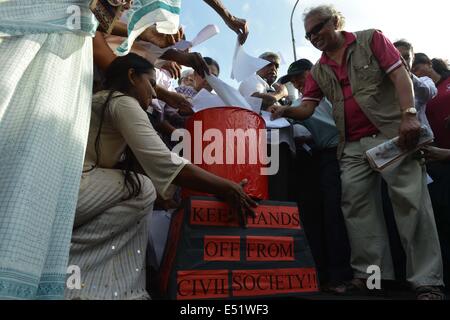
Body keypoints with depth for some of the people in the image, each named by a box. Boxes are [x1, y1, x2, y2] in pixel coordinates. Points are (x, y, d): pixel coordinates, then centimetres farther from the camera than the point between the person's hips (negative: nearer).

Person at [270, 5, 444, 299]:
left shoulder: (371, 39, 6)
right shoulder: (318, 72, 16)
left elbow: (400, 75, -4)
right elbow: (307, 109, 8)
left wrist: (409, 114, -18)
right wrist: (285, 111, -14)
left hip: (392, 133, -5)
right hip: (353, 147, 5)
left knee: (412, 202, -9)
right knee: (357, 208, 1)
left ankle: (428, 281, -3)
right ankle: (372, 272, 10)